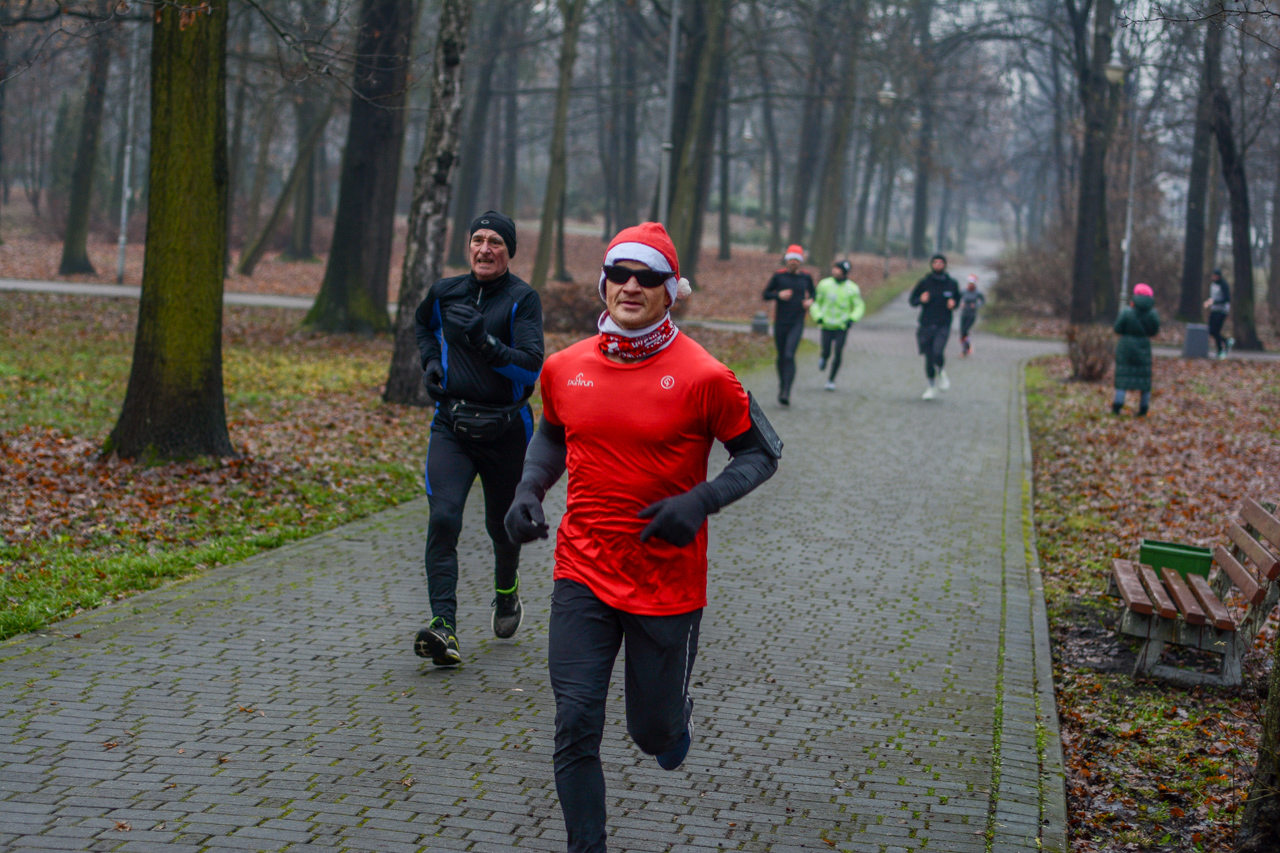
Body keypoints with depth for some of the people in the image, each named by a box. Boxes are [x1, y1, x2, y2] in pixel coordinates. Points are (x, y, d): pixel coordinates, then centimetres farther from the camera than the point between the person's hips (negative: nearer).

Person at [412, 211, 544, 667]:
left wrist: (485, 341, -30)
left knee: (503, 525, 14)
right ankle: (444, 629, -23)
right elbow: (423, 324, 28)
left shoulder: (523, 299, -8)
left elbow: (530, 368, -19)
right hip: (451, 425, 2)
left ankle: (506, 589, 48)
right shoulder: (445, 291, 4)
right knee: (443, 518, -18)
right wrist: (430, 360, 10)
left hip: (505, 430, -2)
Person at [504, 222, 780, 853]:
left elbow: (761, 452, -3)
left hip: (668, 582, -2)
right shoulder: (565, 368, 0)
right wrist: (528, 490, 2)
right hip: (582, 573, 2)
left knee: (654, 732, 11)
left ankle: (677, 714, 48)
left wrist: (700, 501, -19)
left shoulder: (702, 376, -12)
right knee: (575, 726, -5)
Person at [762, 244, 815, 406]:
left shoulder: (806, 277, 4)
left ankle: (786, 392, -19)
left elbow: (812, 293, 21)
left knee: (789, 356, -16)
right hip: (780, 323, 1)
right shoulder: (779, 276, 0)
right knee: (781, 357, 9)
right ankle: (782, 385, 33)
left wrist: (810, 301, -1)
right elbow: (766, 295, 4)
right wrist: (779, 295, -14)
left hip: (797, 324, -1)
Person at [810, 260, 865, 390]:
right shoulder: (824, 285, -1)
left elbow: (859, 306, 6)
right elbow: (815, 302, 7)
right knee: (826, 352, -6)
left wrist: (852, 319, -11)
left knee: (838, 354, -6)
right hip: (827, 326, 0)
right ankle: (824, 359, 32)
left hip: (842, 327, 0)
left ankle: (831, 380, 11)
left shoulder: (852, 288, -1)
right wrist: (818, 317, -8)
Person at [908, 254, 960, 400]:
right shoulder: (924, 283, 3)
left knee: (937, 352, -23)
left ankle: (942, 373, 10)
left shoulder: (952, 284, 5)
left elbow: (958, 298, 21)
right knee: (928, 357, 4)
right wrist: (921, 299, -13)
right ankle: (932, 386, 23)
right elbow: (912, 300, 9)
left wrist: (953, 304, -2)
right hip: (926, 326, 1)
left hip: (943, 326, -1)